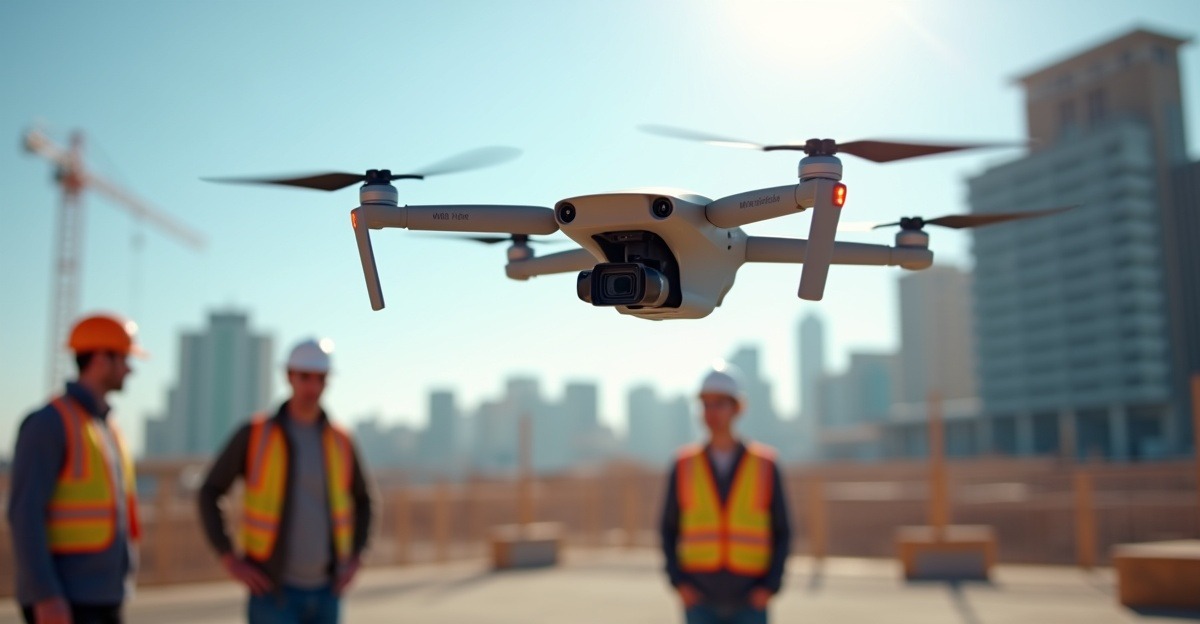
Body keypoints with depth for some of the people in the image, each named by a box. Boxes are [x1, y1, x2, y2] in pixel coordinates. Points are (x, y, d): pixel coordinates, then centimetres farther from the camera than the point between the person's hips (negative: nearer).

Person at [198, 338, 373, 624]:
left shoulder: (340, 442, 2)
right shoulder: (254, 434, -7)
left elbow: (362, 500, 17)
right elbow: (209, 494, -2)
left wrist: (354, 557, 5)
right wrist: (229, 558, -10)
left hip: (324, 592, 4)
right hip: (273, 589, -4)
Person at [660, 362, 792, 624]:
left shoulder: (765, 464, 0)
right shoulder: (684, 465, 2)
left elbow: (781, 533, 4)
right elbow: (669, 531, 8)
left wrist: (771, 586, -7)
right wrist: (678, 582, -4)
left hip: (749, 602, 0)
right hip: (700, 600, 1)